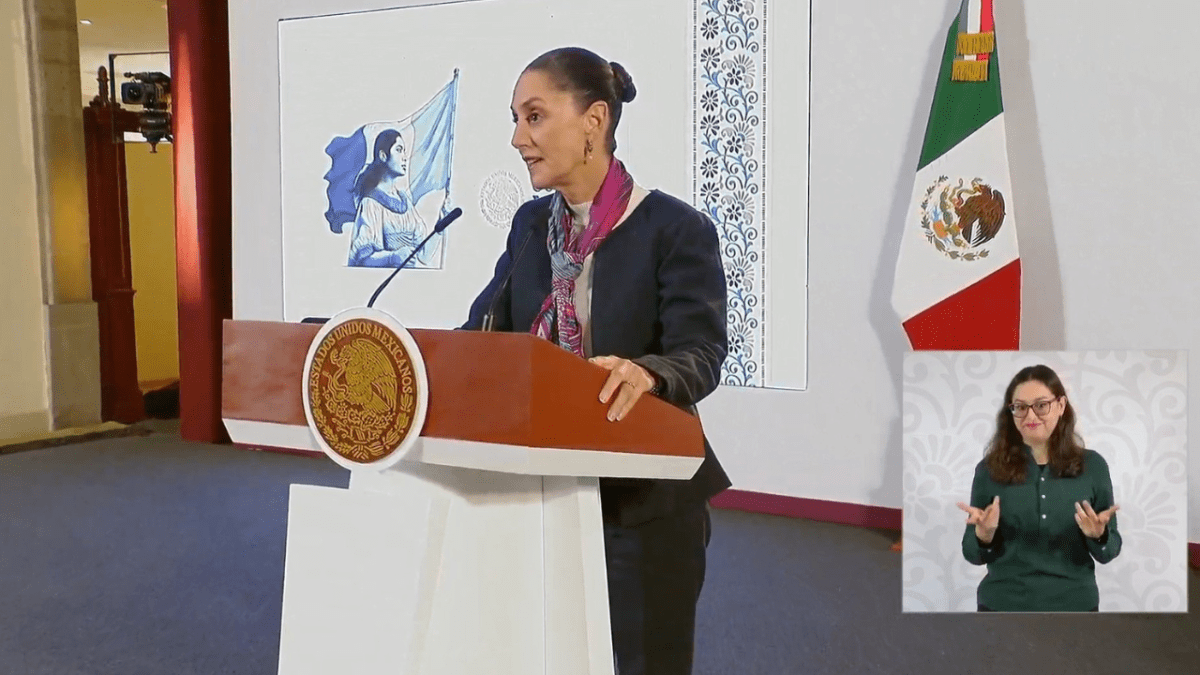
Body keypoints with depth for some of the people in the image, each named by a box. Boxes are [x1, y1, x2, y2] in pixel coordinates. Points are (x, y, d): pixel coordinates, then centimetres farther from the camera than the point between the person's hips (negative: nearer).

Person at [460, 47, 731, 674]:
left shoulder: (677, 229, -12)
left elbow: (700, 353, -21)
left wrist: (644, 374, -42)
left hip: (644, 500, -5)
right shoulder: (531, 223, 7)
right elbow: (484, 332, 4)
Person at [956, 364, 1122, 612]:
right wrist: (984, 535, -20)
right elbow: (973, 554, 0)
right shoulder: (990, 470, -4)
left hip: (1074, 605, 1)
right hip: (1003, 607, -1)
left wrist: (1099, 536, -17)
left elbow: (1108, 552, 3)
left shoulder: (1092, 465, -1)